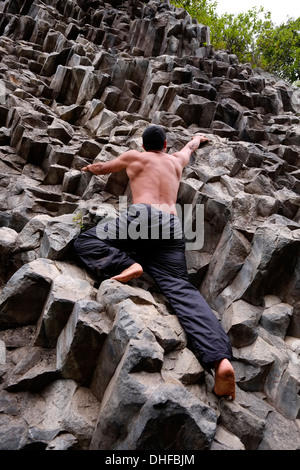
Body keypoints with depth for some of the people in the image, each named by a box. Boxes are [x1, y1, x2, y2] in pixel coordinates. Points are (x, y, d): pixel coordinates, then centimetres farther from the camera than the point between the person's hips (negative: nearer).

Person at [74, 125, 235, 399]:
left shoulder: (133, 156, 25)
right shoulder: (176, 160, 33)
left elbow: (101, 169, 41)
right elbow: (190, 147, 58)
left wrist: (89, 168, 64)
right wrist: (197, 138, 81)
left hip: (142, 217, -3)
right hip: (173, 227, 4)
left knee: (85, 241, 8)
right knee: (180, 289, -10)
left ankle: (127, 264, -22)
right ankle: (220, 359, -30)